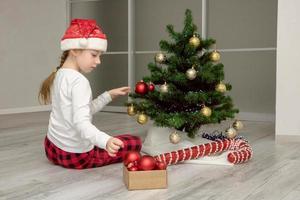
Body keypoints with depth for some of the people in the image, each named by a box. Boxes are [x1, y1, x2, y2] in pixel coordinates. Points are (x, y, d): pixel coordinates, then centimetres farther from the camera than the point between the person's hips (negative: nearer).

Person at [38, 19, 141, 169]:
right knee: (135, 142, 6)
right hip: (77, 155, -8)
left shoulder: (59, 76, 5)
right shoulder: (79, 81, -23)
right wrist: (106, 141, -49)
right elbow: (81, 123, -34)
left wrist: (109, 95, 8)